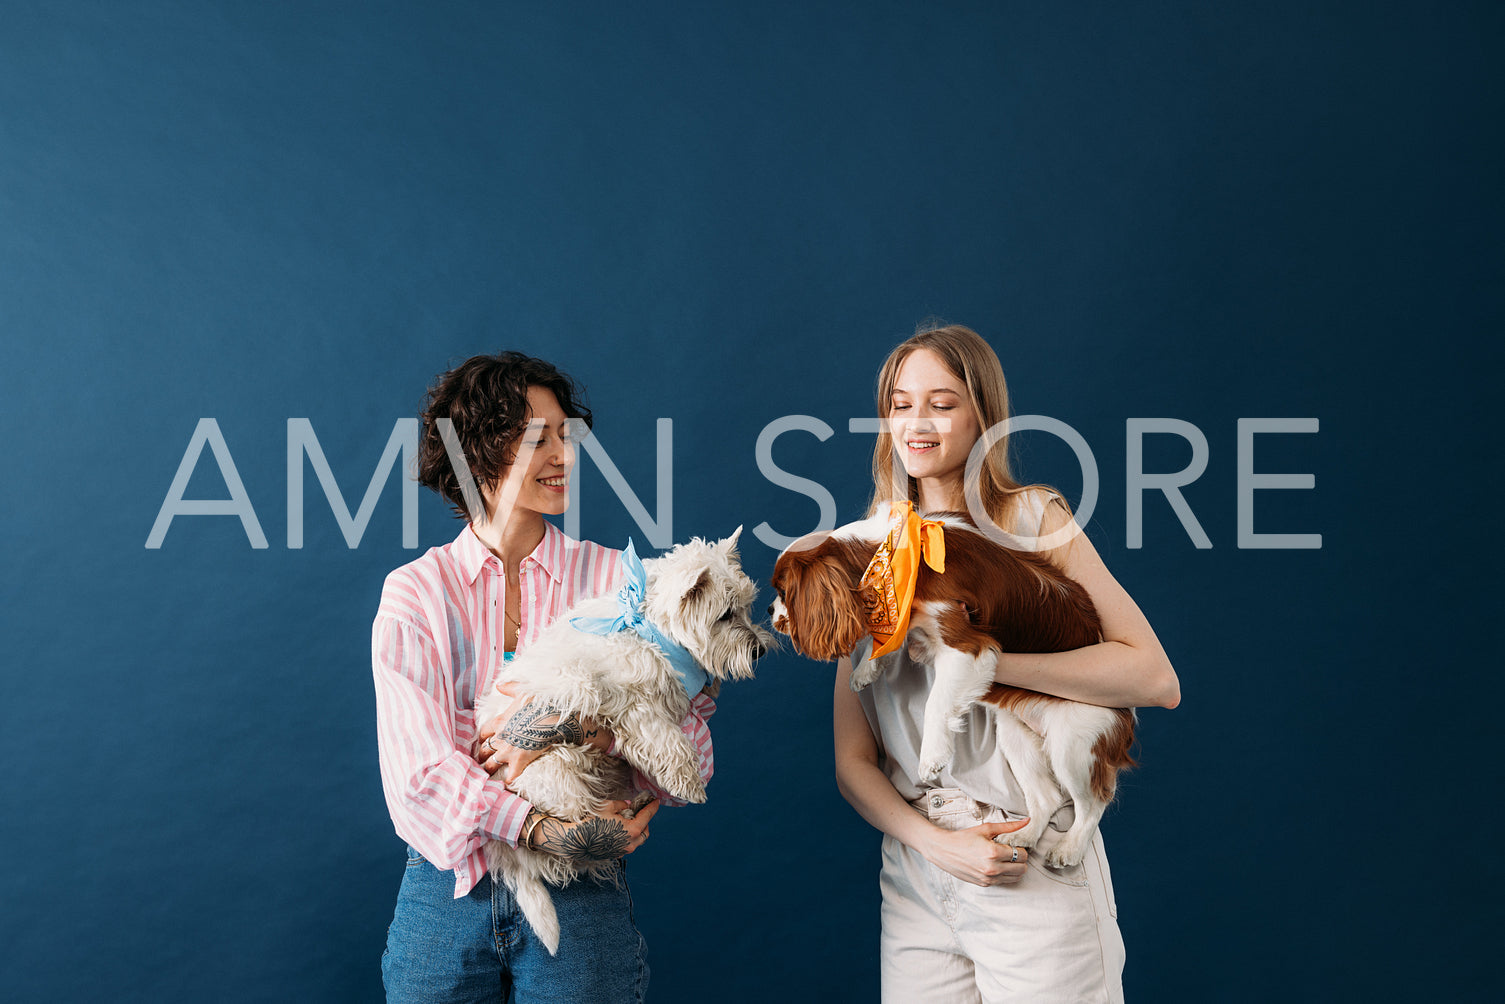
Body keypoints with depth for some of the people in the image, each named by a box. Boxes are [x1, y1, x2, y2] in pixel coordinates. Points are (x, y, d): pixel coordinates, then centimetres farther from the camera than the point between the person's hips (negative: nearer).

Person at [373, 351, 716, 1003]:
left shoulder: (612, 580, -2)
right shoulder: (414, 593, -2)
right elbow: (418, 774, -13)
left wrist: (576, 724, -23)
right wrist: (551, 834, -24)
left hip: (579, 901, 0)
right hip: (446, 892, 0)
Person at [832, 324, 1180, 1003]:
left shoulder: (1033, 519, -2)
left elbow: (1156, 679, -13)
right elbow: (852, 760, 5)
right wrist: (934, 841, -13)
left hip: (1036, 868, -3)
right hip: (914, 872, 3)